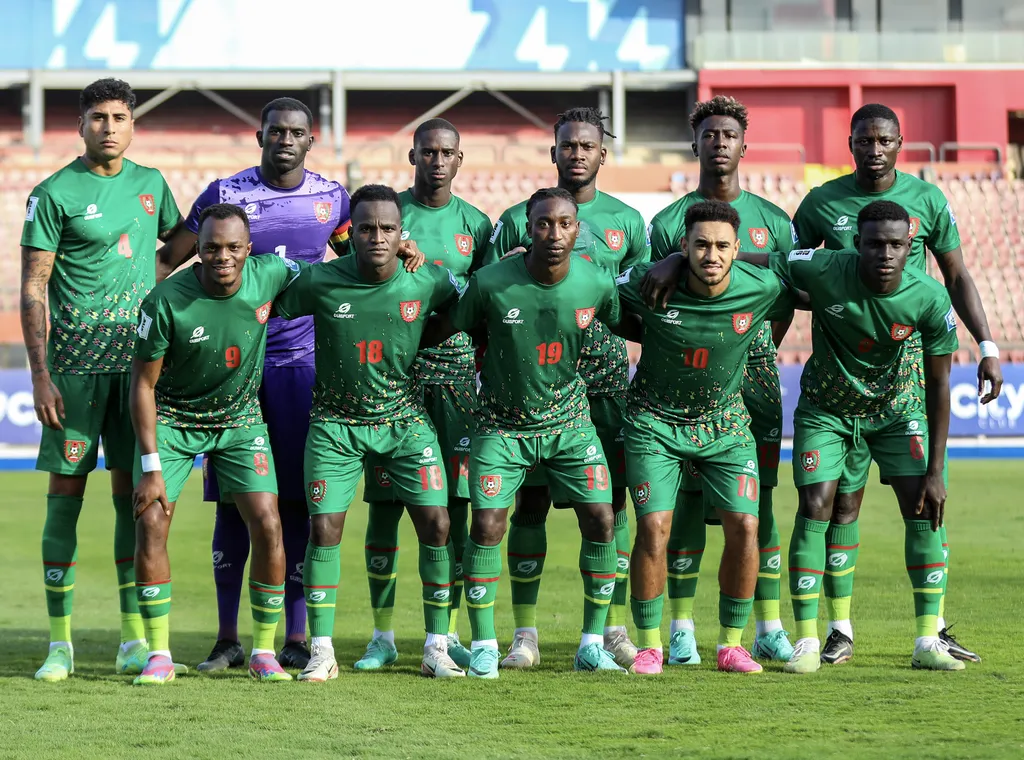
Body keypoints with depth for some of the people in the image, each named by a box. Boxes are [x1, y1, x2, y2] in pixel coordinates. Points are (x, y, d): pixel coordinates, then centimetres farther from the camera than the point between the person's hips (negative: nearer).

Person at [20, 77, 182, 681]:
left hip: (138, 356, 4)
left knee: (133, 493, 4)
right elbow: (33, 287, -5)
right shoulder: (55, 194, -4)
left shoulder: (150, 183, 10)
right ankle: (61, 643, 2)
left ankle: (134, 640, 9)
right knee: (66, 493, -2)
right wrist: (40, 374, -11)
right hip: (75, 358, -4)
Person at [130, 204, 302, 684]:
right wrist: (151, 467, -18)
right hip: (173, 418, -2)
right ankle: (159, 654, -3)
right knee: (151, 523, -14)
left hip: (240, 420, 2)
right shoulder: (167, 301, -24)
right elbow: (143, 384, -15)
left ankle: (264, 652, 2)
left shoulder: (269, 275, -17)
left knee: (268, 526, -11)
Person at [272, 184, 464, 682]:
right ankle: (322, 651, 2)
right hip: (336, 422, -1)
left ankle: (437, 647, 4)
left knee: (436, 524, -8)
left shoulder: (427, 281, -9)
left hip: (406, 421, 1)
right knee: (324, 528, -10)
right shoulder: (319, 282, -14)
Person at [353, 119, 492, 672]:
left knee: (454, 504, 0)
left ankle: (447, 634, 7)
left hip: (455, 370, 2)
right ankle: (383, 636, 4)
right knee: (384, 503, -2)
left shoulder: (475, 224, 10)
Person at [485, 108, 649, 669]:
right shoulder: (518, 219, 7)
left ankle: (613, 628, 6)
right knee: (530, 500, -2)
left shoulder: (627, 221, 11)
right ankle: (524, 632, 4)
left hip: (604, 374, 1)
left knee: (610, 500, -1)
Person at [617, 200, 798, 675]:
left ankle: (732, 644, 5)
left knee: (744, 525, -10)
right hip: (656, 419, -2)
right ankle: (649, 645, 2)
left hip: (724, 421, 2)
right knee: (654, 526, -13)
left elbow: (792, 303, 9)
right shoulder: (650, 284, -20)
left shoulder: (761, 290, -15)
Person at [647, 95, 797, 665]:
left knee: (759, 498, 0)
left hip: (755, 370, 2)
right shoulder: (670, 222, 5)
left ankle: (769, 628, 4)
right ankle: (682, 629, 1)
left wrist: (759, 348, 1)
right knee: (689, 499, -4)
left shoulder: (772, 220, 10)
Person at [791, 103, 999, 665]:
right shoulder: (822, 203, 3)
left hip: (912, 363, 1)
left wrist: (987, 346, 5)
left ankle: (935, 628, 4)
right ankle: (840, 629, 5)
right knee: (842, 497, -1)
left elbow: (956, 276, 11)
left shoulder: (927, 200, 4)